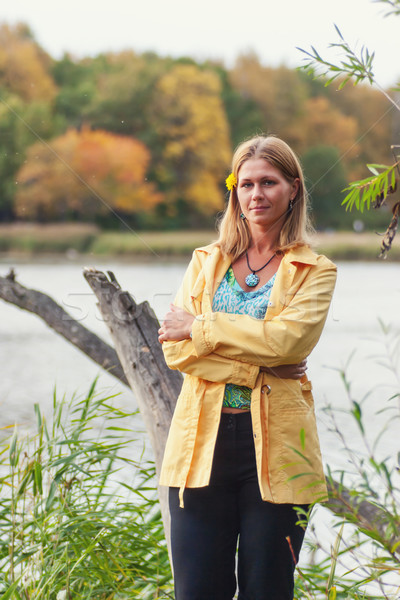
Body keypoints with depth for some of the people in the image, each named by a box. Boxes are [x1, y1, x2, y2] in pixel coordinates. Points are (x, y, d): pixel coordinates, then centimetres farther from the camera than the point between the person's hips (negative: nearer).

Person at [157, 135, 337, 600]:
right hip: (203, 442, 2)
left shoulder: (315, 272, 6)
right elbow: (174, 348, 1)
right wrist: (254, 367, -11)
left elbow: (287, 339, -14)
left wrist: (200, 327, -8)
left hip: (275, 446, -2)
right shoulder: (206, 262, 14)